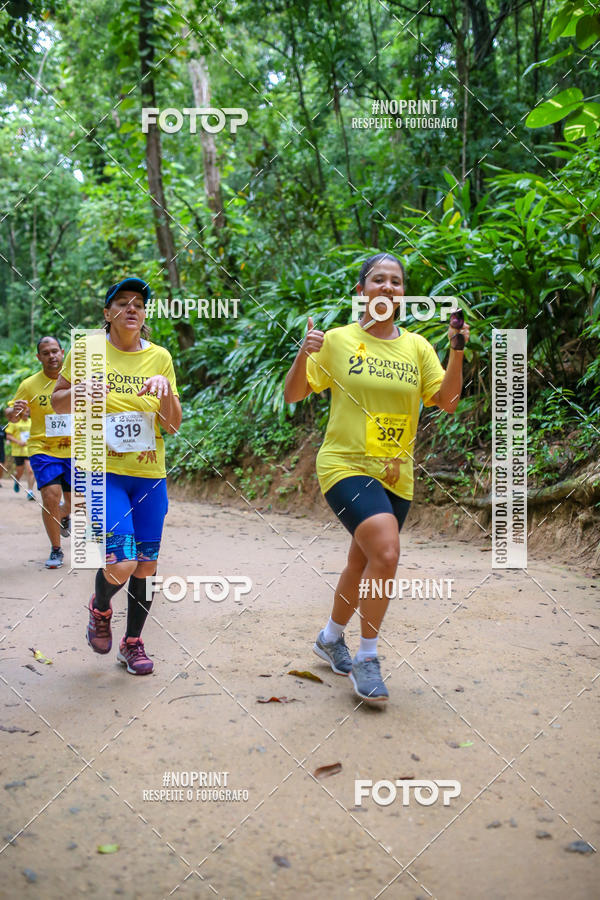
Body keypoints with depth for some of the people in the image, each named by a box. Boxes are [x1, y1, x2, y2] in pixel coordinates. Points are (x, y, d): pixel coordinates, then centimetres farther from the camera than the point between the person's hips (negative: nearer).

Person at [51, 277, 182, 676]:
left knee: (146, 564, 7)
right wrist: (76, 392, -15)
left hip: (149, 474, 3)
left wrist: (166, 391, -16)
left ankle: (133, 642, 29)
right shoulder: (87, 349, -1)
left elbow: (174, 424, 4)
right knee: (120, 564, -16)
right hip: (103, 471, -3)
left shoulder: (159, 357, 4)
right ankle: (100, 608, 20)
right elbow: (57, 402, 7)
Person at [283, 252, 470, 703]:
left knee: (363, 566, 15)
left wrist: (457, 351, -14)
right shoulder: (337, 341, -2)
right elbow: (293, 395, -2)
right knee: (386, 553, -24)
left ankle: (331, 638, 41)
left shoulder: (417, 346, 6)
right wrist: (303, 354, -19)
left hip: (395, 475, 5)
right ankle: (367, 657, -5)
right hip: (346, 466, -5)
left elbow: (446, 401, -2)